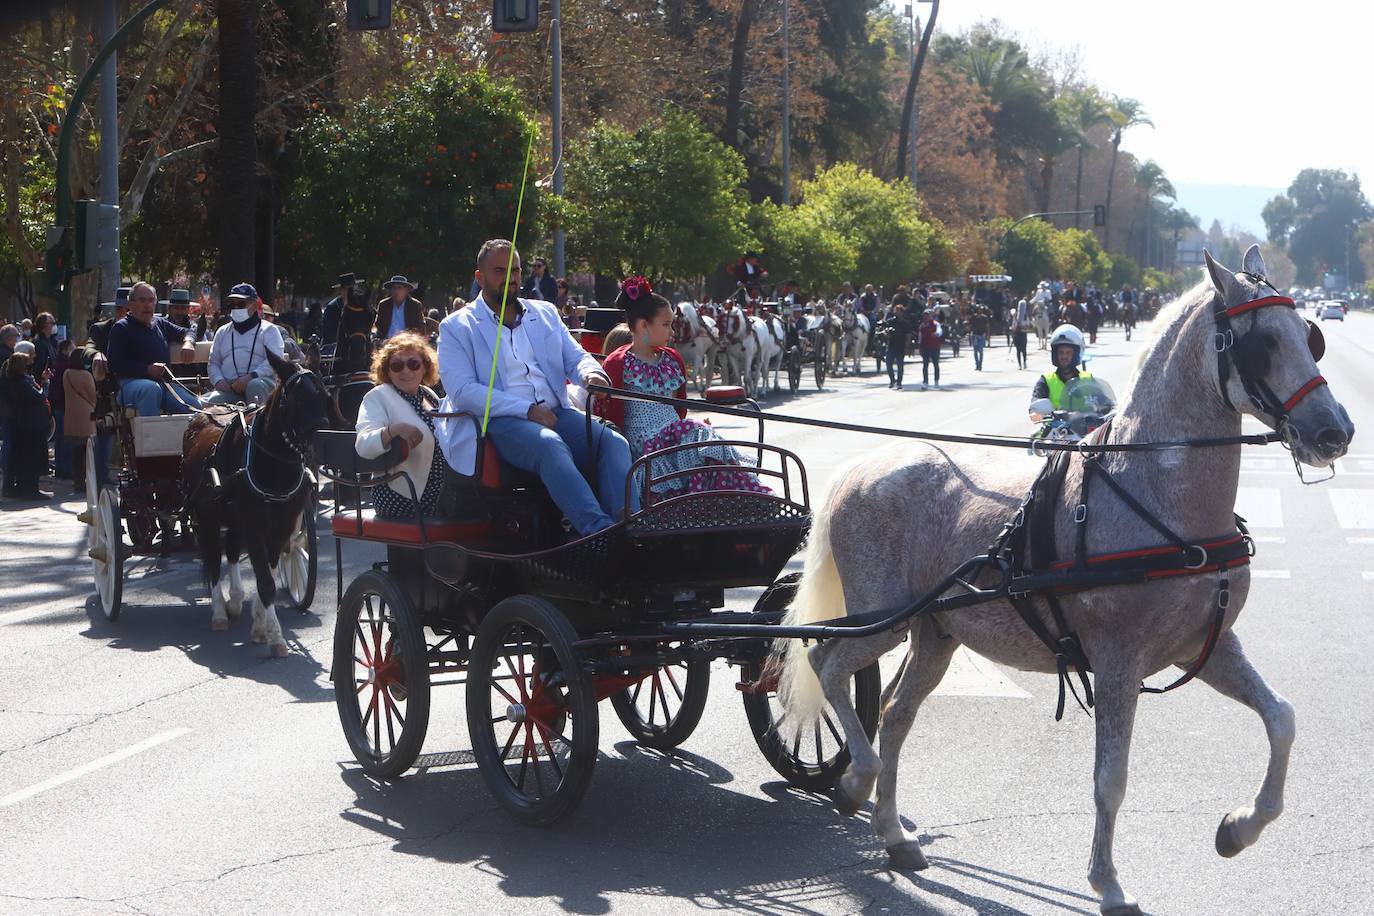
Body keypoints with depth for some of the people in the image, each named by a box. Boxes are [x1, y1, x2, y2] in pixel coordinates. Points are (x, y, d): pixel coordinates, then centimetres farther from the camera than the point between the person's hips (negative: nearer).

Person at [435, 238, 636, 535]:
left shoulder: (545, 313, 25)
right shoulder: (456, 328, 9)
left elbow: (576, 357, 22)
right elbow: (462, 391, -4)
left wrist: (590, 373, -7)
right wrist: (527, 410, -15)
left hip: (555, 413, 5)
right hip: (499, 421, -5)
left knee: (613, 442, -25)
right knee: (550, 444, -38)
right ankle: (600, 530, -51)